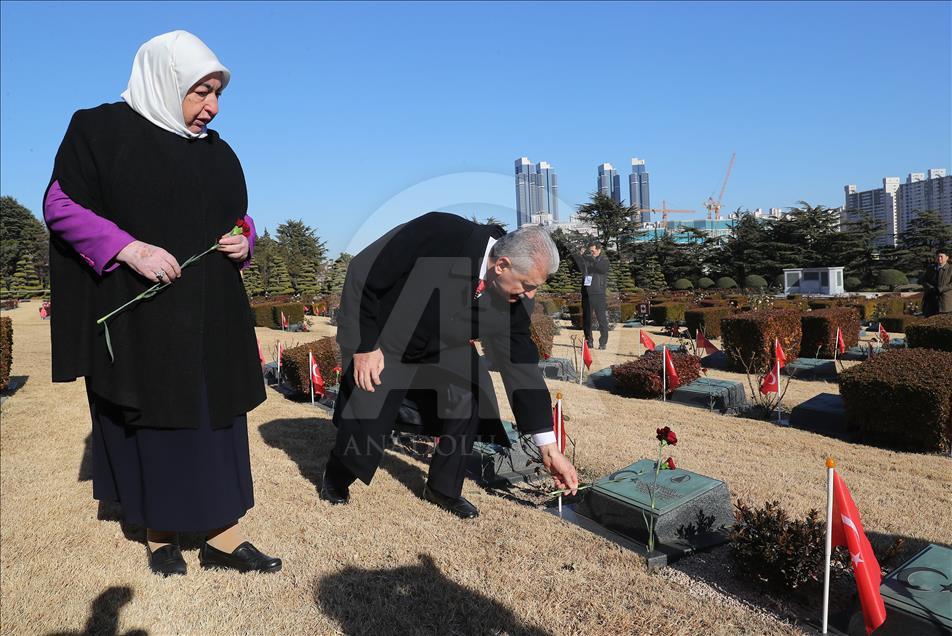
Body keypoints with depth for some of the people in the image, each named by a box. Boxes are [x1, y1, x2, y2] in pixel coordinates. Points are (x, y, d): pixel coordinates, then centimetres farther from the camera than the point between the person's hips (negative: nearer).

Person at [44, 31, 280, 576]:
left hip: (211, 316, 5)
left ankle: (223, 537, 16)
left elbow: (239, 215, 19)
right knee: (153, 420, 6)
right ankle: (160, 535, 24)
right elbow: (61, 206, -5)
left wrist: (243, 241, -4)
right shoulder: (102, 130, -3)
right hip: (139, 315, -5)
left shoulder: (218, 151, 12)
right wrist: (131, 249, -19)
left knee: (215, 418, 6)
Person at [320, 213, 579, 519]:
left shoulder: (514, 300, -19)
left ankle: (443, 488, 11)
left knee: (468, 400, -14)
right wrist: (364, 345, -21)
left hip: (441, 347, 4)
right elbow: (362, 273, -24)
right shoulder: (439, 233, -35)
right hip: (375, 338, -4)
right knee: (365, 430, -4)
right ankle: (335, 477, 31)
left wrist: (549, 447, -11)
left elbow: (521, 366, -12)